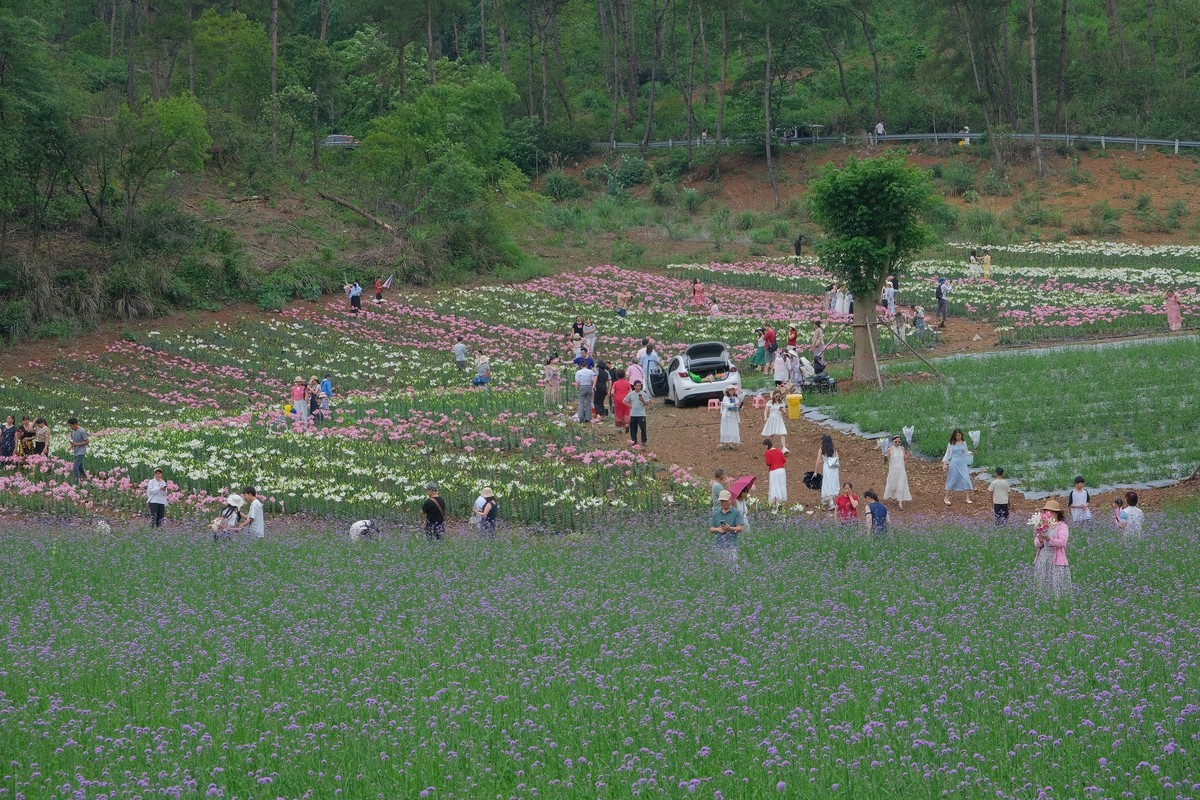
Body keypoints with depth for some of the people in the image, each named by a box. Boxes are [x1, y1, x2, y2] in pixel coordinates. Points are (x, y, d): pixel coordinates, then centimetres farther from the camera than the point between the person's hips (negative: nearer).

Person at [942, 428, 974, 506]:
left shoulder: (964, 443, 6)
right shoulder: (951, 444, -1)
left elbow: (966, 453, 14)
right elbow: (947, 454, 3)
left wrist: (971, 453, -7)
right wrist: (944, 463, -5)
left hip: (962, 464, 2)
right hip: (954, 464, -2)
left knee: (966, 480, -5)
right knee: (951, 480, 3)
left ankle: (968, 498, 3)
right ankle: (947, 498, 16)